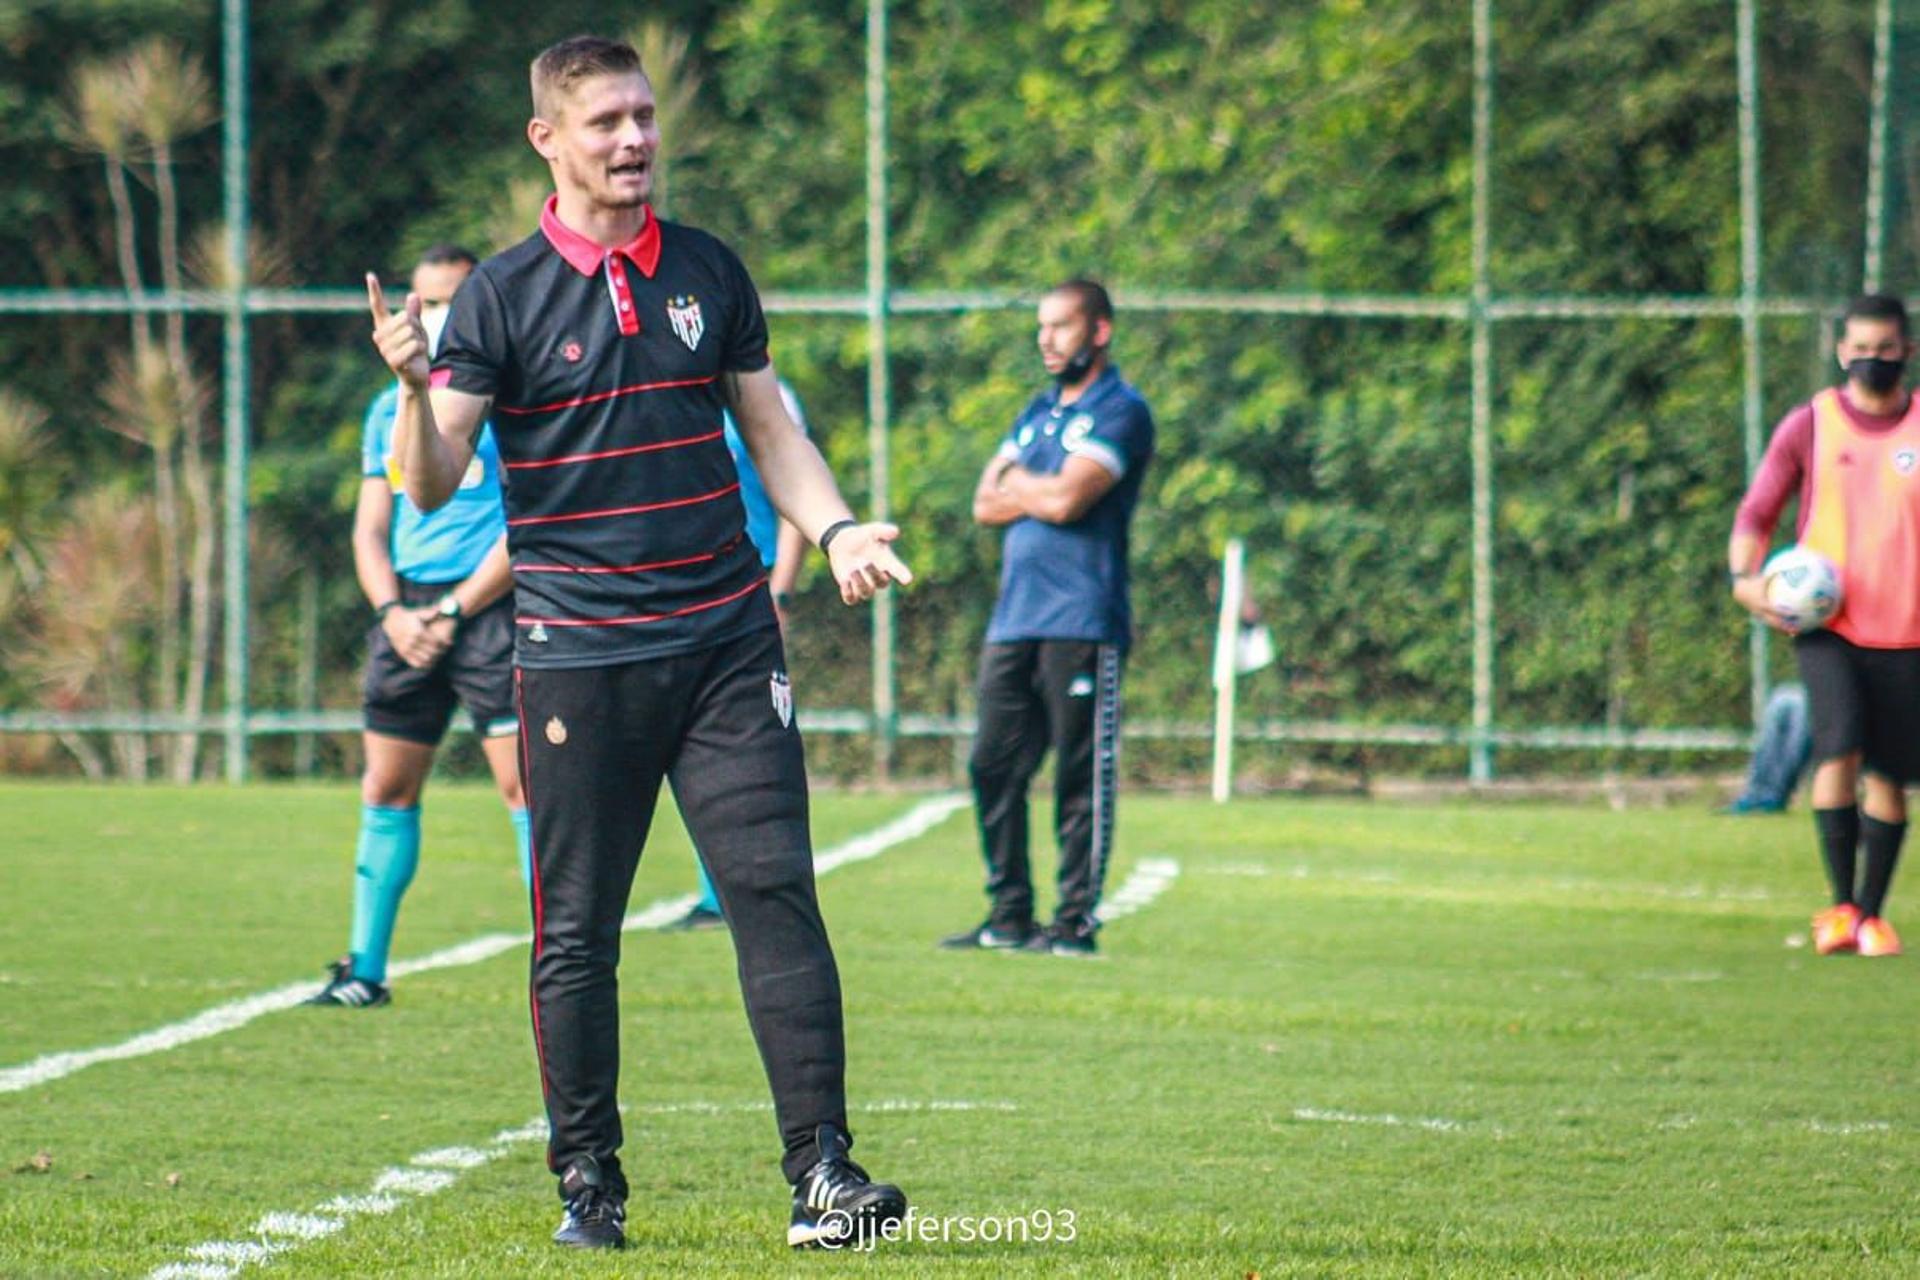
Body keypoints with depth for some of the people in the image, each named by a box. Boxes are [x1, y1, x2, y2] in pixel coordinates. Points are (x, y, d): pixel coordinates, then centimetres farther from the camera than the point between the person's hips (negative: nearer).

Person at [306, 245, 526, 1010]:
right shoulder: (390, 410, 16)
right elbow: (370, 528, 14)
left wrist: (454, 610, -12)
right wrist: (392, 612, -4)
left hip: (486, 603, -6)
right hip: (409, 609, 6)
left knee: (524, 781, -13)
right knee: (386, 789, 6)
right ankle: (365, 969, 13)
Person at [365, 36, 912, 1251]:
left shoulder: (709, 271, 10)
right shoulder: (504, 294, -2)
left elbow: (770, 431, 19)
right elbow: (435, 485, -6)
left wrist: (834, 528, 1)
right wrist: (416, 390, -26)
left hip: (726, 641, 2)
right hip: (578, 656, -2)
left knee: (776, 888, -7)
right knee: (577, 930, 1)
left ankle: (822, 1171, -7)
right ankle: (589, 1185, 12)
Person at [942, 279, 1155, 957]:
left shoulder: (1120, 412, -4)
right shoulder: (1038, 412, 21)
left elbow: (1067, 500, -16)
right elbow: (987, 504, 13)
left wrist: (1020, 484, 2)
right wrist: (1047, 493, -4)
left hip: (1081, 622, -8)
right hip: (1014, 617, 8)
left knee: (1082, 778, -4)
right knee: (994, 768, 6)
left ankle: (1076, 921, -2)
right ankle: (1009, 917, 12)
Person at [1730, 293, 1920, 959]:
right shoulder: (1810, 426, 3)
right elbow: (1757, 513, 8)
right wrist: (1746, 576, -10)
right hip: (1826, 624, -1)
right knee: (1839, 752, -19)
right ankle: (1840, 906, -9)